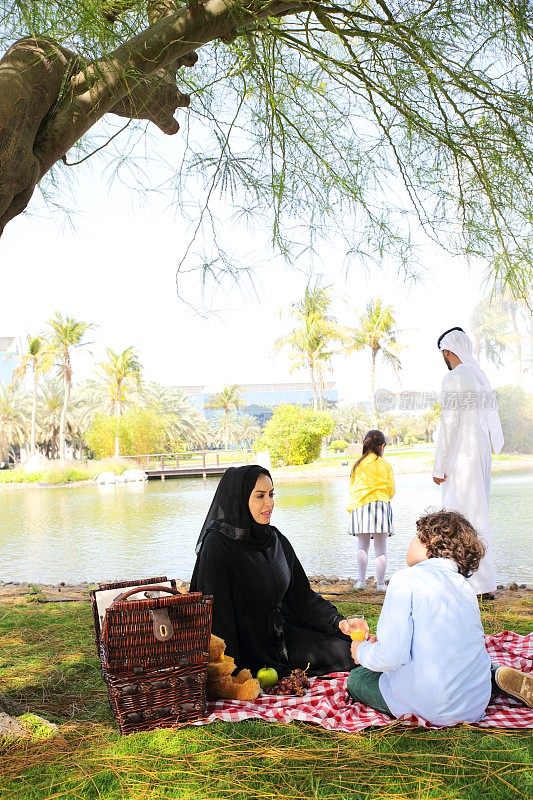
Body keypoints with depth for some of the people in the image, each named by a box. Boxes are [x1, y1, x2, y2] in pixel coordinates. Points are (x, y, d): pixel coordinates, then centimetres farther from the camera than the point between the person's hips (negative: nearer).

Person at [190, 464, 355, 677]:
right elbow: (217, 611, -17)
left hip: (281, 634, 7)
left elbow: (303, 594, 8)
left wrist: (337, 621, -6)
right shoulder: (217, 545, -16)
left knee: (345, 648, -1)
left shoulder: (277, 540, 5)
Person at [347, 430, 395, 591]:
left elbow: (352, 488, 9)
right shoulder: (385, 464, 2)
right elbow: (391, 490, 7)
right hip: (381, 505, -2)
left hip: (360, 505, 2)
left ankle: (361, 581, 11)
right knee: (381, 550, 3)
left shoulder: (358, 465, 5)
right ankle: (380, 584, 4)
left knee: (362, 547, 12)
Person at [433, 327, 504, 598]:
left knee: (465, 517, -4)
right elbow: (491, 419, 15)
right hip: (482, 454, 9)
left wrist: (439, 466, -12)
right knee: (476, 512, 14)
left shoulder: (454, 378, -12)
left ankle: (482, 584, -2)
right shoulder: (481, 377, 13)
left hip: (461, 456, -9)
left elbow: (449, 424, -15)